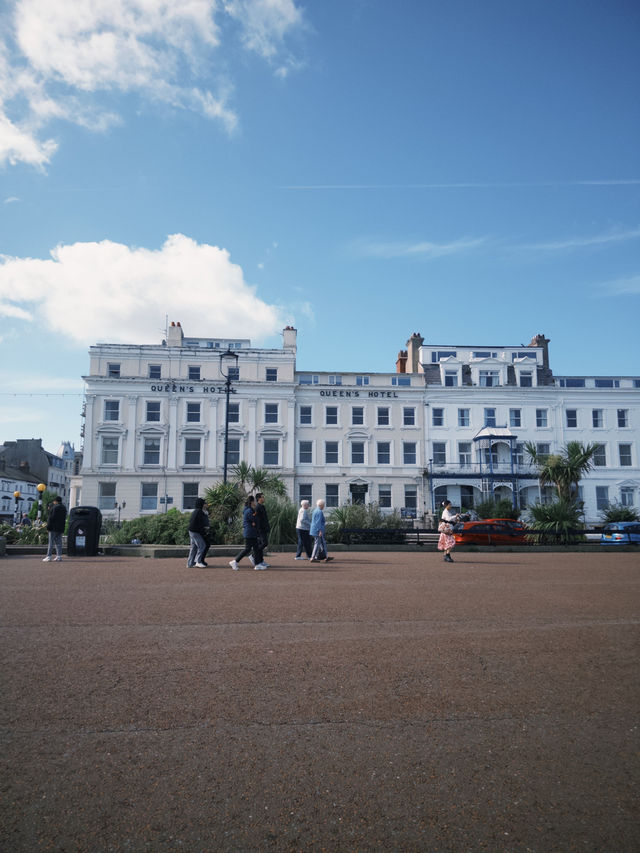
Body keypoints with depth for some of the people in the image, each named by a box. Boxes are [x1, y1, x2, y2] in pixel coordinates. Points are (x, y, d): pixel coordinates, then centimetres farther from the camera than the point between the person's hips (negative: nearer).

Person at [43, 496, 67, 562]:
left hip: (54, 527, -8)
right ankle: (59, 556, 7)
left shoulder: (55, 507, -13)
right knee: (58, 542, 9)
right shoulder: (64, 507, 13)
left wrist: (48, 526, -12)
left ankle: (49, 556, -3)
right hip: (61, 528, 8)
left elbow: (52, 517, -16)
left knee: (51, 542, -3)